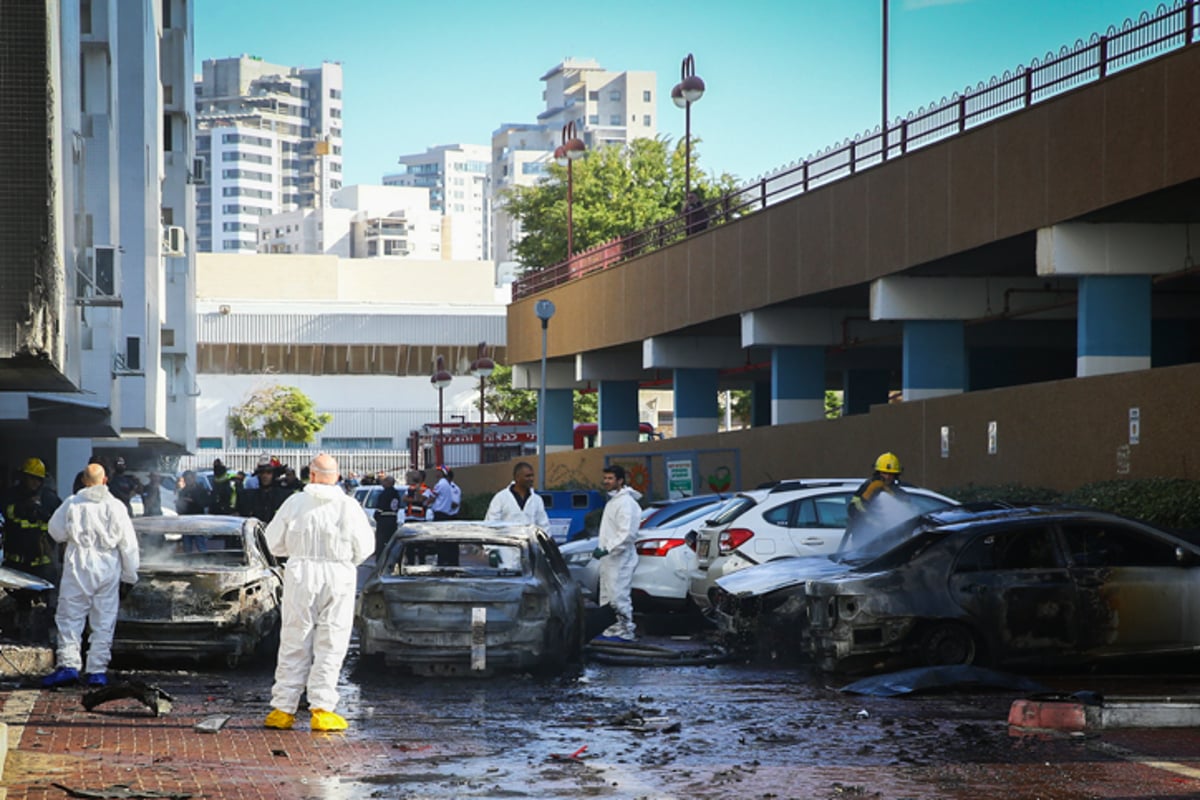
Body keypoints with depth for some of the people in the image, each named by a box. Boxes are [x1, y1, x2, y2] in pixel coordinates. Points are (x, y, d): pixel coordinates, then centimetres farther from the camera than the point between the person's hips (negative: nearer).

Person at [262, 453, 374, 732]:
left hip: (301, 573, 1)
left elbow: (275, 542, 6)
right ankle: (322, 709, 0)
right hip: (338, 576, -1)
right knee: (330, 646, 5)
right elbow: (364, 547, -1)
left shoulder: (295, 502, -2)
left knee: (294, 643, 8)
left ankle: (283, 709, 8)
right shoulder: (348, 506, -4)